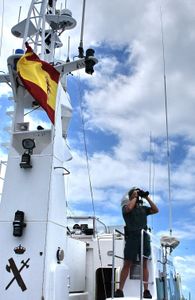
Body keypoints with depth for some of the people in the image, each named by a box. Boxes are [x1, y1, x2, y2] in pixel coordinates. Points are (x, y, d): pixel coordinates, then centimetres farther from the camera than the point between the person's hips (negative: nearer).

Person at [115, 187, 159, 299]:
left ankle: (146, 290, 5)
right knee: (127, 264, -1)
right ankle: (120, 290, 3)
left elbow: (156, 210, 8)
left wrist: (147, 197, 7)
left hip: (144, 237, 3)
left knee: (144, 264, 3)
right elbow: (129, 208, -15)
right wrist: (135, 197, -1)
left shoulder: (143, 208, 19)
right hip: (132, 237, -3)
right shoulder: (126, 206, 8)